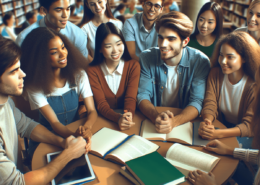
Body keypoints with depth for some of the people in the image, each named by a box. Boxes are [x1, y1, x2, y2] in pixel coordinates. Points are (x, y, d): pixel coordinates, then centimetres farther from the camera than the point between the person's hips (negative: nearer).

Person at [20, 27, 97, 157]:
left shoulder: (78, 75, -5)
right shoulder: (35, 85, -13)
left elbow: (92, 111, -8)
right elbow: (54, 123, -18)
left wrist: (86, 127, -32)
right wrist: (75, 136, -40)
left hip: (76, 132, 3)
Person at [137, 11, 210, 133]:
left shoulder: (200, 61, -10)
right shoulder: (146, 58, -6)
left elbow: (197, 102, -13)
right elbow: (142, 96, -7)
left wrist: (173, 122, -31)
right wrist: (156, 117, -28)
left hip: (185, 122, 0)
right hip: (151, 121, 1)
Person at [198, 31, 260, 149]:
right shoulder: (216, 73, -3)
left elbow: (250, 126, -21)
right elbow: (210, 104, -9)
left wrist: (218, 134, -39)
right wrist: (206, 122, -34)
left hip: (243, 136, -3)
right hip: (220, 125, 4)